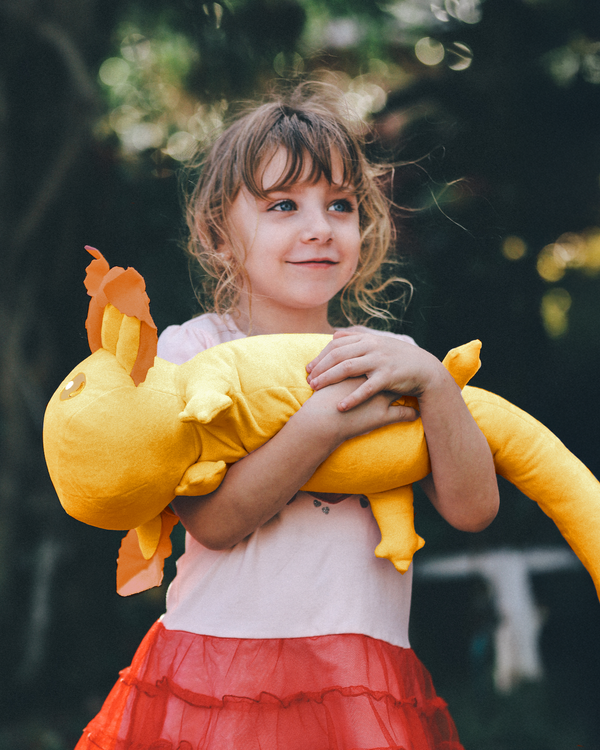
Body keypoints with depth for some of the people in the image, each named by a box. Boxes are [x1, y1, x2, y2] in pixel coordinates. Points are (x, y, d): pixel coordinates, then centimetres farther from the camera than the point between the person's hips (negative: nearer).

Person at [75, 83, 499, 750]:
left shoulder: (390, 360, 8)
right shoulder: (189, 351, 0)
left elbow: (473, 509, -3)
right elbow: (213, 520, -13)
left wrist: (433, 380, -16)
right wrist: (327, 421, -23)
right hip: (219, 672, -2)